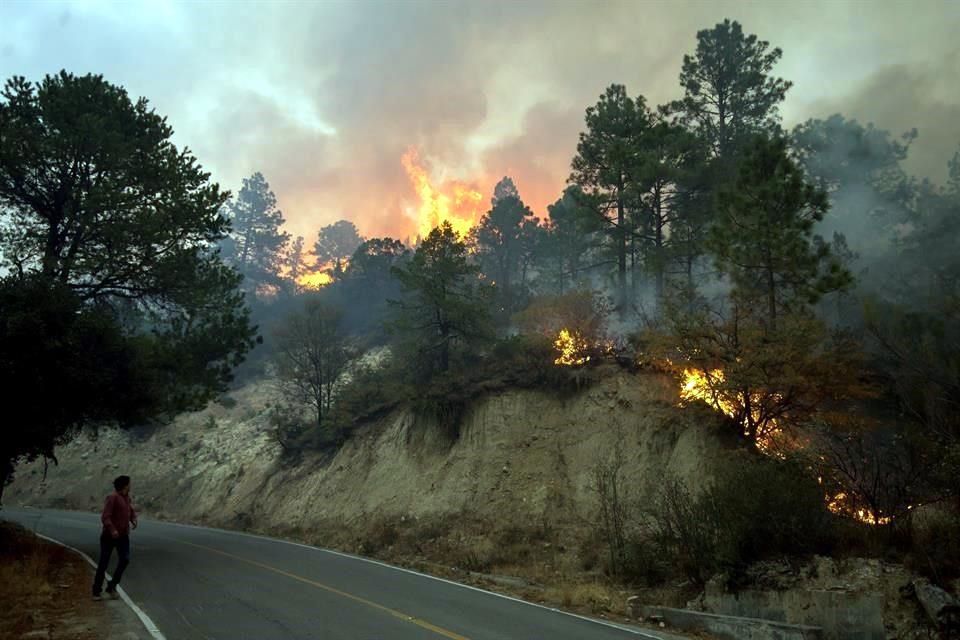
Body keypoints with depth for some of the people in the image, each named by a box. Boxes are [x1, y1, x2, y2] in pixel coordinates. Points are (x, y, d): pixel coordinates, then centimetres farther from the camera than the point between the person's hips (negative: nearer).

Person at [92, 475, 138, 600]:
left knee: (125, 560, -9)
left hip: (123, 535, 6)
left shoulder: (126, 497, 9)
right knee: (103, 563, 4)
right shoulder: (112, 497, -15)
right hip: (109, 535, -6)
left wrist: (134, 519, 4)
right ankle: (96, 592, 17)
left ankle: (112, 586, 5)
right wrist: (112, 530, -32)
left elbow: (131, 511, 24)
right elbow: (105, 517, -21)